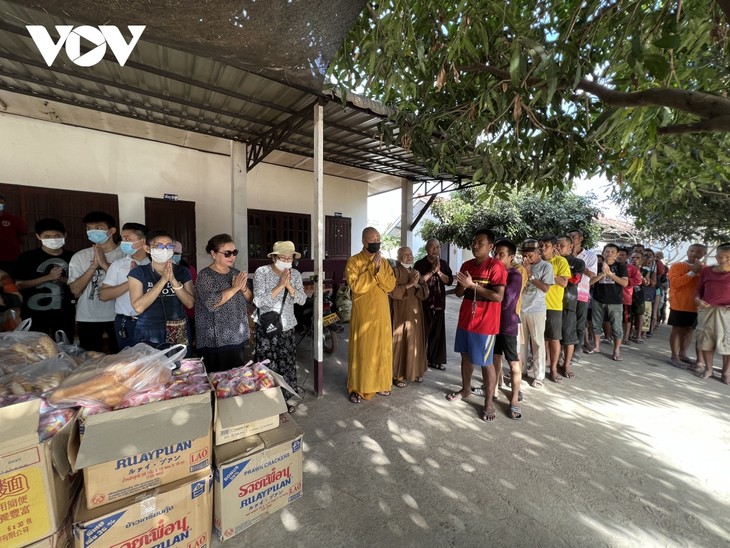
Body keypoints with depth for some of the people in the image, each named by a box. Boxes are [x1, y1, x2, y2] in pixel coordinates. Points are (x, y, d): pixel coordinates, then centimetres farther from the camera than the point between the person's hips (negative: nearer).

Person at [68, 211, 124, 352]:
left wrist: (105, 264, -16)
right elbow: (75, 290, -3)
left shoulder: (125, 255, -4)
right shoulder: (79, 257, 3)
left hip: (118, 317, -2)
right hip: (88, 318, 2)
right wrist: (94, 266, -12)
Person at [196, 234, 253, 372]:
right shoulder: (205, 275, -11)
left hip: (238, 337, 6)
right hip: (215, 340, -6)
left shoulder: (236, 272, 7)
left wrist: (243, 288, -12)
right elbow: (211, 303, -24)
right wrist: (234, 288, -22)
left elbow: (249, 298, 8)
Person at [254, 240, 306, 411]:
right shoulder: (262, 272, -10)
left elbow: (302, 300, -4)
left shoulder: (295, 274, 1)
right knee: (267, 367, 3)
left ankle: (284, 400, 28)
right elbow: (259, 301, -18)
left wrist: (289, 285, -19)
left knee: (287, 365, 9)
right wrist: (280, 286, -23)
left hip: (287, 327, 3)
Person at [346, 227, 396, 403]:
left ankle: (380, 383, 30)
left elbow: (391, 285, -2)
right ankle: (357, 388, 16)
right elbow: (356, 286, -19)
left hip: (382, 312, 5)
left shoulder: (384, 261, 8)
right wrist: (372, 268, -19)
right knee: (361, 348, 2)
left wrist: (379, 269, -15)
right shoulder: (354, 261, -7)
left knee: (382, 347, 12)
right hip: (363, 313, -5)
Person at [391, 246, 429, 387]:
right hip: (400, 313, -5)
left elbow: (425, 292, 5)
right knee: (399, 342, -2)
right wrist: (409, 284, -20)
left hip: (415, 313, 6)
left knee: (415, 342, 10)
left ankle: (415, 371, 23)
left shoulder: (416, 272, 13)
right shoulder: (395, 271, -5)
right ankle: (397, 374, 8)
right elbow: (393, 292, -17)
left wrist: (417, 285, -13)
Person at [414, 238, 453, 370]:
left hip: (439, 303, 4)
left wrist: (438, 272, -15)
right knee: (423, 332, 0)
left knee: (438, 332, 9)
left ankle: (436, 360, 21)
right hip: (424, 303, -4)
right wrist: (432, 271, -17)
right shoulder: (420, 264, -4)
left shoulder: (444, 264, 8)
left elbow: (449, 281, -1)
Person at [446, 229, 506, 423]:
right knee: (466, 356, 18)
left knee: (486, 362, 3)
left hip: (485, 323, -7)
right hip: (465, 319, 7)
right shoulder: (466, 265, 8)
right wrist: (462, 285, -12)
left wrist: (473, 285, -23)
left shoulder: (496, 266, -13)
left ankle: (489, 402, 19)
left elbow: (499, 296, -22)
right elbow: (459, 293, 11)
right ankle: (465, 389, 37)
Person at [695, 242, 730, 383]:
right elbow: (699, 289, 14)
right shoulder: (706, 271, 7)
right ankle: (708, 369, 21)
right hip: (706, 310, 2)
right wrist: (697, 299, -6)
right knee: (706, 340, 8)